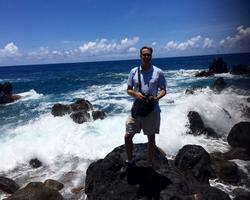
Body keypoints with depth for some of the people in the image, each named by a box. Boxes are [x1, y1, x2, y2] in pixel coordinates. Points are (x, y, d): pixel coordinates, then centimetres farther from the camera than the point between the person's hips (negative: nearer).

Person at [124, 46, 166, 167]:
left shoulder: (158, 72, -2)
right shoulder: (134, 71, 3)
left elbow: (163, 90, 2)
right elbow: (128, 90, 6)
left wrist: (157, 97, -19)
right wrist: (136, 94, -16)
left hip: (152, 110, -1)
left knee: (151, 138, 10)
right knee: (127, 136, 3)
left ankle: (150, 164, 29)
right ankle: (130, 161, 28)